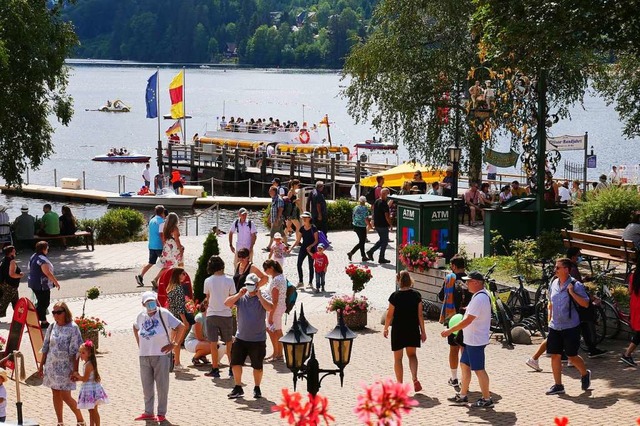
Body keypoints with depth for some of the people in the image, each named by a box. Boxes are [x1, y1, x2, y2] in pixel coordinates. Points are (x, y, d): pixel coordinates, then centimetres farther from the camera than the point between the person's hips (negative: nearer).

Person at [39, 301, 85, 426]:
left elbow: (75, 351, -13)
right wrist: (41, 365, 11)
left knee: (65, 396, -6)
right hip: (51, 366, 6)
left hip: (65, 367, -6)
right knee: (56, 394, 10)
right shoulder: (52, 327, 5)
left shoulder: (72, 328, -11)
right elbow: (45, 348, 12)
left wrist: (75, 370, -16)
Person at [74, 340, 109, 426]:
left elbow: (85, 379, -22)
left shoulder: (88, 365, -20)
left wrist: (77, 376, -6)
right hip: (89, 389, 10)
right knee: (91, 410, 15)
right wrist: (78, 377, 9)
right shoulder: (89, 363, 11)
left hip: (91, 389, -10)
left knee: (94, 411, -3)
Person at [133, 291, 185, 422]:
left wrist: (173, 344, -8)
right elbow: (135, 328, 26)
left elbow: (180, 327, -7)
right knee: (147, 386, 10)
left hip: (161, 355, -5)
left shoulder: (164, 314, -9)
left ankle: (161, 413, 9)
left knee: (162, 386, 1)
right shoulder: (141, 316, 5)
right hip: (144, 356, 5)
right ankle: (148, 412, 20)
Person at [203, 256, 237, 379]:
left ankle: (215, 369, 4)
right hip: (226, 314, 1)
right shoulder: (229, 280, -7)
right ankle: (232, 368, 13)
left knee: (213, 343, 4)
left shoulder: (208, 281, -6)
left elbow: (207, 298, 5)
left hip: (212, 314, -1)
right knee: (229, 343, 13)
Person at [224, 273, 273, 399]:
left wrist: (259, 296, -23)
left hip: (258, 340, -3)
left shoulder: (262, 298, -4)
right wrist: (239, 294, -18)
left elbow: (270, 308, -22)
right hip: (241, 338, 3)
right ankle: (238, 388, 15)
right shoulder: (241, 297, 3)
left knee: (257, 366, 6)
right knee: (236, 363, 3)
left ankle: (257, 388, 21)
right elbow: (227, 303, -10)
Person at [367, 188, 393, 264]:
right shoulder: (384, 204, -20)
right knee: (384, 241, 5)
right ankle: (381, 259, 9)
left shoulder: (376, 202, 7)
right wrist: (390, 225, -11)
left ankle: (371, 251, 12)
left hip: (377, 224, 8)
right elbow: (386, 216, -21)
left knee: (381, 240, 22)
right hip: (383, 225, -8)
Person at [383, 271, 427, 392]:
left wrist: (386, 328, 8)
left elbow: (390, 315, -7)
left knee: (397, 358, 10)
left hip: (398, 330, -3)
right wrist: (423, 331, 6)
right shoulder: (416, 295, -5)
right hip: (413, 330, 3)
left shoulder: (395, 296, -12)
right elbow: (420, 315, -2)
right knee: (412, 355, 18)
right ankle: (415, 379, -4)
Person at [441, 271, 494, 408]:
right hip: (471, 339, 11)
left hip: (476, 340, -11)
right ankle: (463, 395, 24)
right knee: (464, 364, 16)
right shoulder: (481, 295, 11)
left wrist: (450, 330, -21)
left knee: (478, 369, -3)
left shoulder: (479, 298, -23)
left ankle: (487, 399, 4)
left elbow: (468, 320, -26)